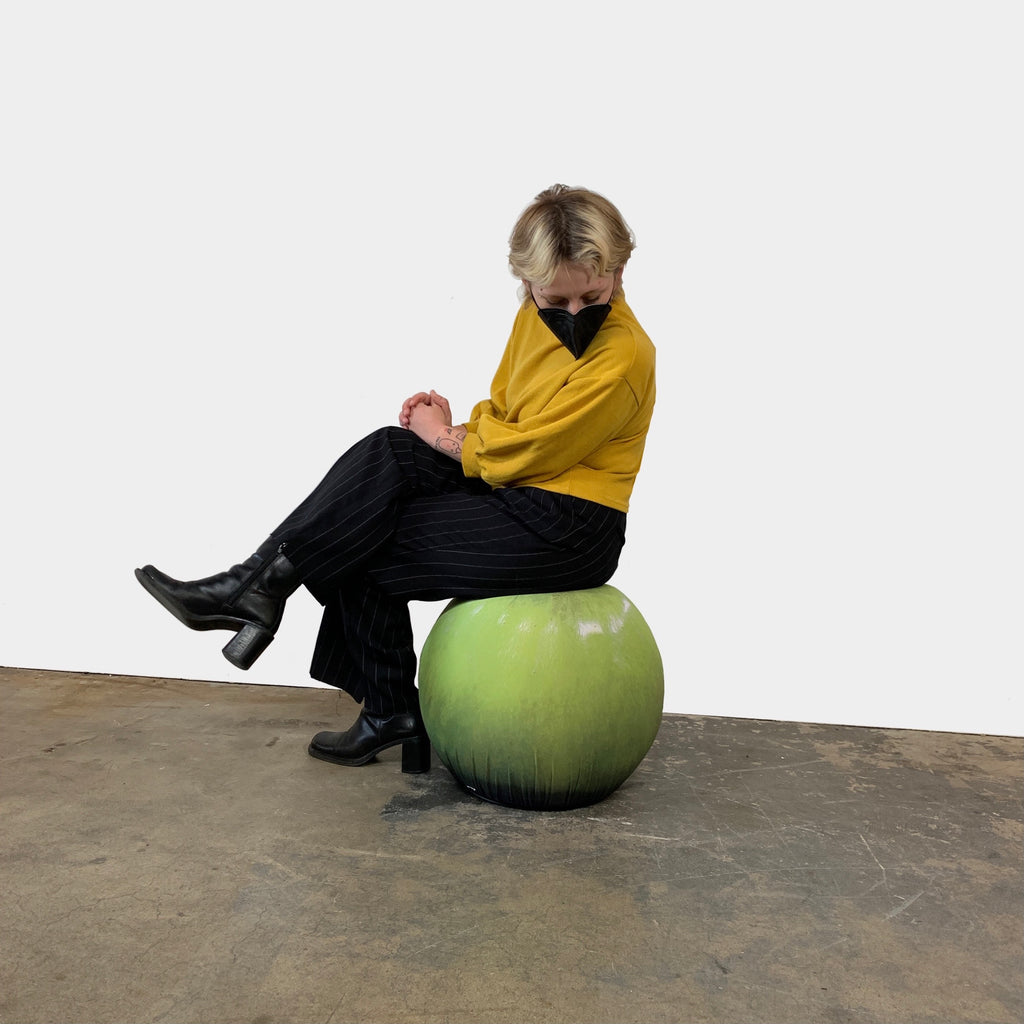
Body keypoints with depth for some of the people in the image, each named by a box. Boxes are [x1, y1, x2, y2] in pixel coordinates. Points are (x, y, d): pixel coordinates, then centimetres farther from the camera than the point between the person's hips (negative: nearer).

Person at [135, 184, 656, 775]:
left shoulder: (623, 355, -19)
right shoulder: (534, 318, 6)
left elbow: (525, 452, -21)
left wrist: (448, 440, -7)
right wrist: (461, 429, -6)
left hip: (566, 533, -8)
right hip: (514, 495, 8)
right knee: (389, 454, -12)